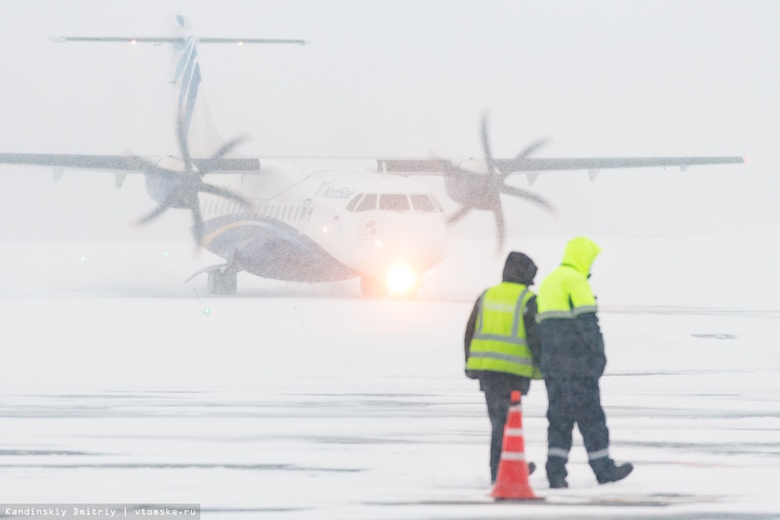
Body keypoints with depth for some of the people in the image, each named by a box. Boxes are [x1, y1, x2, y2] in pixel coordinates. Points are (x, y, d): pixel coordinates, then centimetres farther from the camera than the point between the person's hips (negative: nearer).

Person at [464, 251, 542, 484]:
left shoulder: (487, 296, 12)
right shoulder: (527, 299, -4)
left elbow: (470, 332, 14)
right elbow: (535, 336, -7)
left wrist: (471, 365, 21)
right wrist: (541, 368, 2)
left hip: (485, 366, 5)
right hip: (514, 367, -5)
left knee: (499, 417, 13)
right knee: (505, 419, 1)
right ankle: (499, 471, 2)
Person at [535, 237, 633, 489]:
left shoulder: (547, 283, 20)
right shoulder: (576, 281, -9)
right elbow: (587, 321, -16)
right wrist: (599, 354, -13)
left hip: (552, 364, 8)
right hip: (577, 363, -8)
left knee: (559, 417, 8)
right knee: (590, 416, 0)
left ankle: (555, 470, -2)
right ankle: (603, 469, 7)